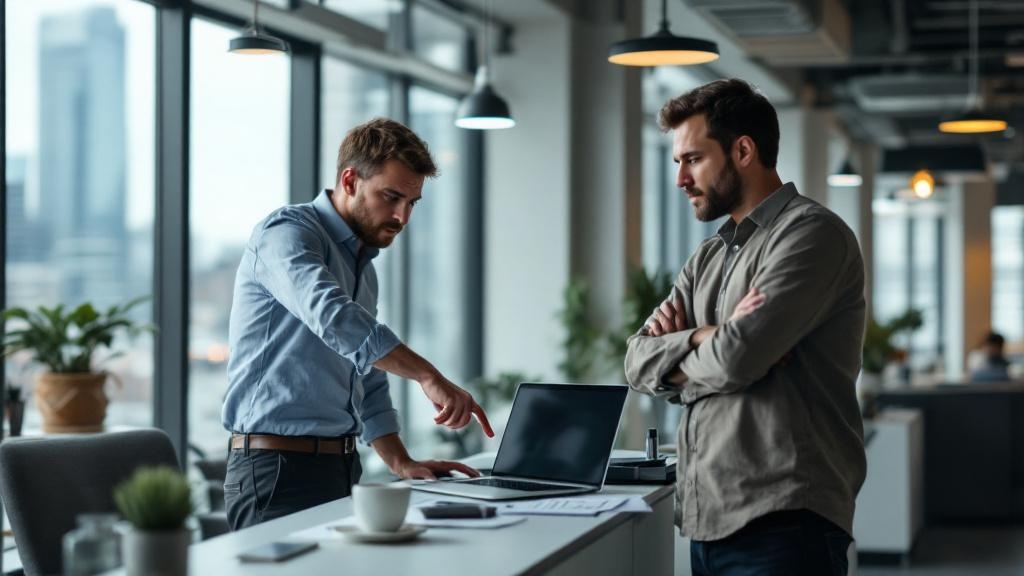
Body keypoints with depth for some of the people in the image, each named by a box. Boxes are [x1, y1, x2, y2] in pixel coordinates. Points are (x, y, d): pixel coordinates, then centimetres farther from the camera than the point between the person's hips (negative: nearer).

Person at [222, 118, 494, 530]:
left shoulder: (363, 267, 19)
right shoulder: (289, 233, -10)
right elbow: (333, 317, -30)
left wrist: (402, 464, 11)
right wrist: (428, 376, -34)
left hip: (341, 468, 9)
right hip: (278, 469, -9)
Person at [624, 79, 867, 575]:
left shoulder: (812, 234, -8)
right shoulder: (708, 257, 18)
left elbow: (736, 359, -19)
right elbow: (639, 364, 9)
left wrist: (676, 351, 2)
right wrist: (711, 337, -9)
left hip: (781, 521, -7)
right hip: (706, 519, 8)